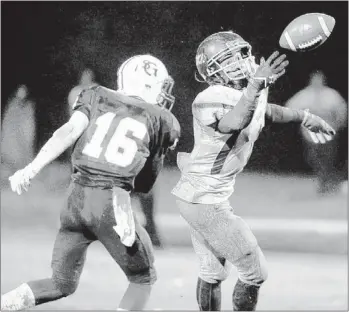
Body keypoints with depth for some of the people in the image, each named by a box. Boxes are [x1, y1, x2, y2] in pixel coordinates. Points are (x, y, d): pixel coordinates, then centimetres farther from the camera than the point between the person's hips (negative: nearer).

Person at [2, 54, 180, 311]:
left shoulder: (97, 98, 13)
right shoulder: (162, 121, 10)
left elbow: (69, 132, -5)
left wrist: (32, 168, -12)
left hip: (77, 196, 4)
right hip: (112, 203, -4)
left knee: (61, 285, 19)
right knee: (143, 279, 19)